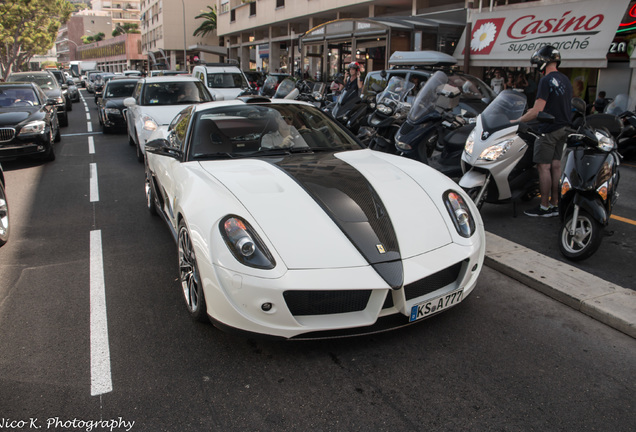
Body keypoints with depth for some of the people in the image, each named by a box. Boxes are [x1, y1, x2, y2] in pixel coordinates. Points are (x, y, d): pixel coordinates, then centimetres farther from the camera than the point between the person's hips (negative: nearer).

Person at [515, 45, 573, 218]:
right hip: (563, 128, 9)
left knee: (544, 167, -4)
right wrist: (535, 110, 23)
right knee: (556, 166, 11)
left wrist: (517, 121, -9)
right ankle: (555, 204, 16)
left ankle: (545, 207, 0)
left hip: (549, 130, -9)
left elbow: (537, 111, -20)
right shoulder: (565, 80, 14)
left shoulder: (546, 80, -14)